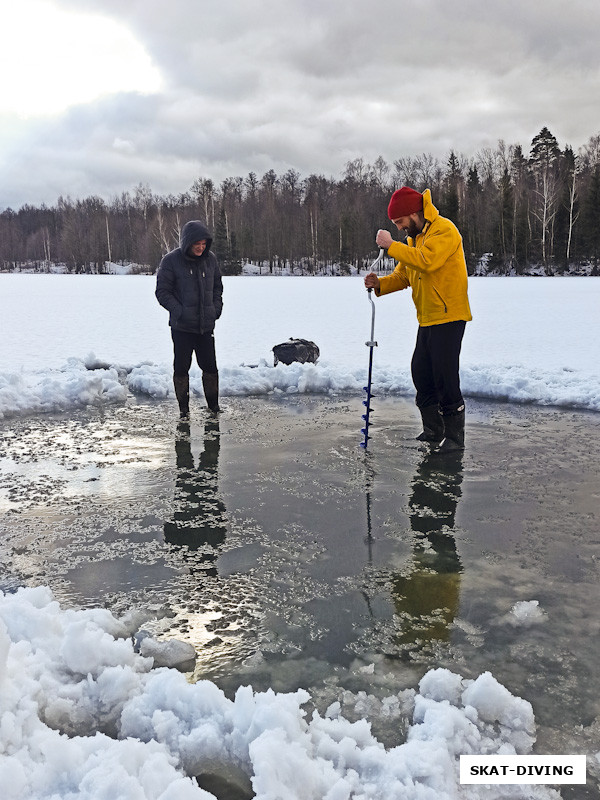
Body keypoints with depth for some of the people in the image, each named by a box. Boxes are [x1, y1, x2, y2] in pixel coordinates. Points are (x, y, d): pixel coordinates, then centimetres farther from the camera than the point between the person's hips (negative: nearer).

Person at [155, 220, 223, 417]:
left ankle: (213, 404, 24)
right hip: (182, 327, -3)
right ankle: (183, 407, 17)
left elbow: (217, 286, 18)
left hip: (206, 326, 3)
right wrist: (180, 312, -15)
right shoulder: (171, 260, -9)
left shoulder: (210, 259, 4)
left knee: (210, 367, 9)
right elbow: (162, 292, -6)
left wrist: (216, 308, 5)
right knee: (181, 368, 4)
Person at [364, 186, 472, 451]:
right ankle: (434, 430, 22)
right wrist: (379, 284, -2)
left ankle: (454, 436, 2)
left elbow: (426, 261, -29)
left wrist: (391, 246, -22)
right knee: (421, 372, 10)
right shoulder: (414, 237, 17)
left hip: (448, 317, -9)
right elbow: (403, 275, 17)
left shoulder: (444, 230, -12)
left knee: (445, 375, -8)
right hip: (427, 320, 9)